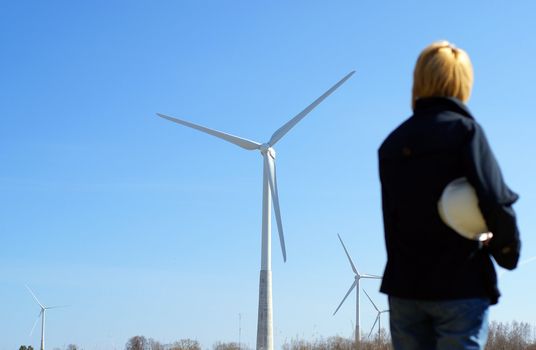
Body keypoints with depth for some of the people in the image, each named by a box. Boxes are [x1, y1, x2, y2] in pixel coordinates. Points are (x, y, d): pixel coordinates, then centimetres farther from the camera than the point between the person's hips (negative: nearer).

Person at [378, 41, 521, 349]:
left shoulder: (392, 144, 10)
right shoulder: (464, 129, -6)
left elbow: (394, 214, 9)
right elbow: (496, 202, -14)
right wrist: (507, 252, 2)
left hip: (404, 288, 4)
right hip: (460, 285, -4)